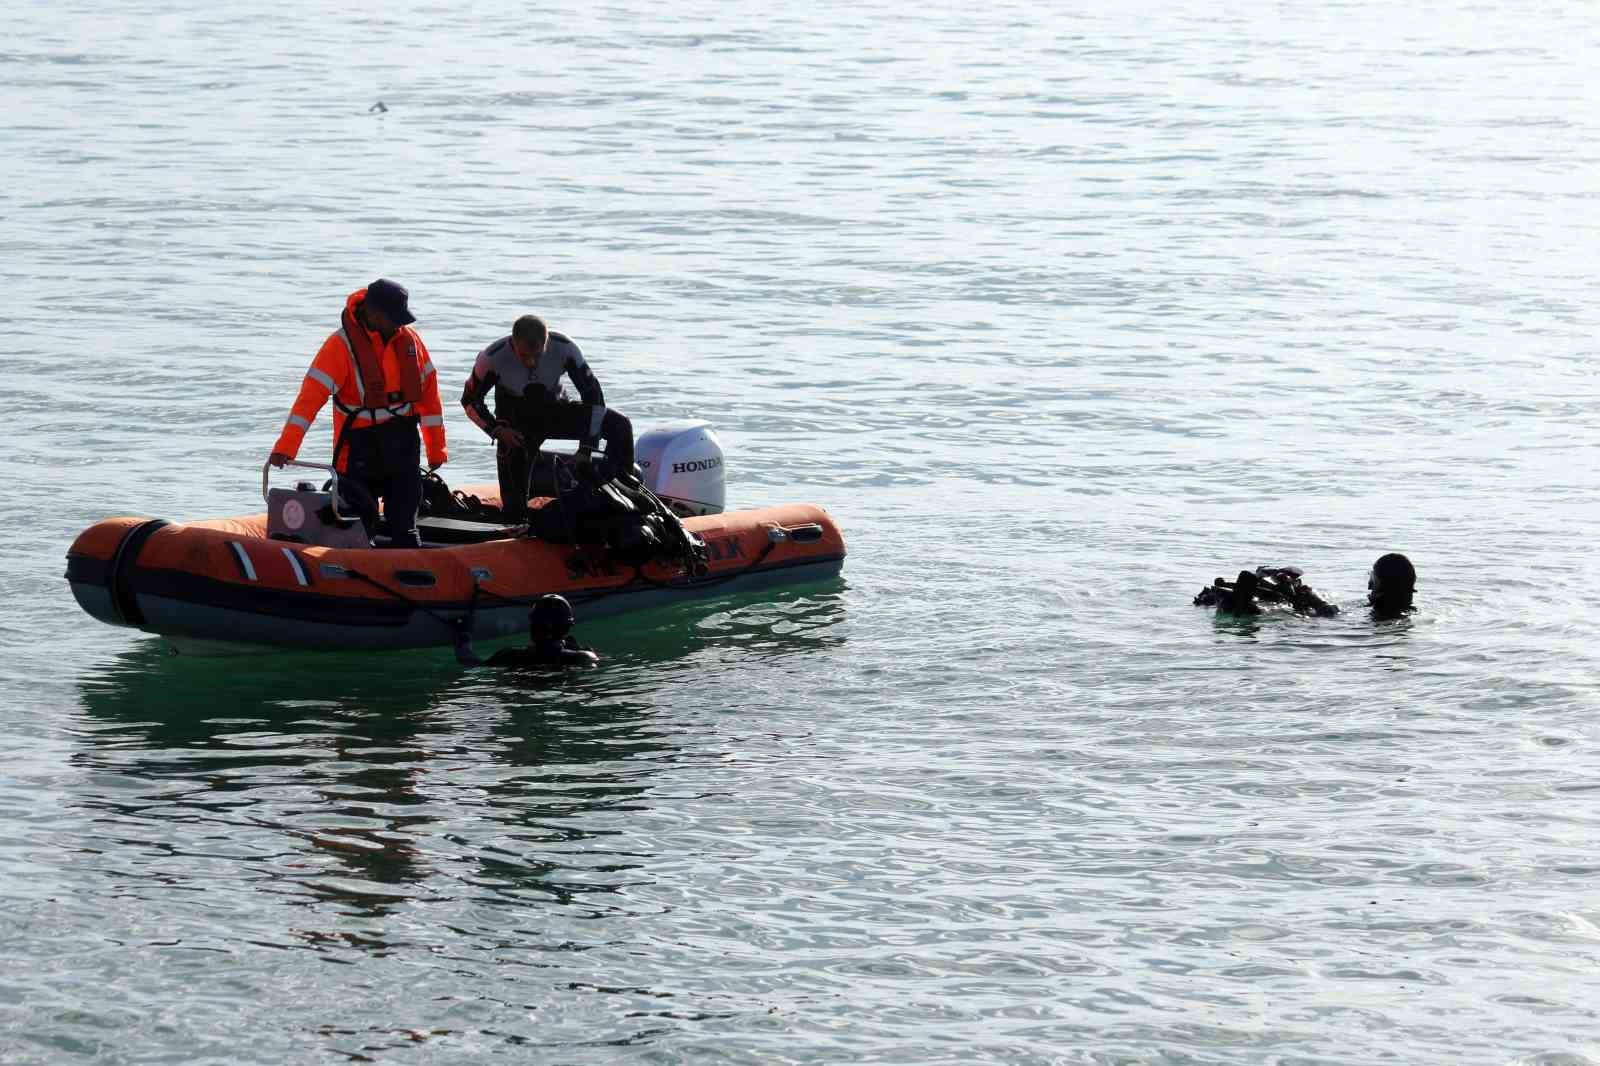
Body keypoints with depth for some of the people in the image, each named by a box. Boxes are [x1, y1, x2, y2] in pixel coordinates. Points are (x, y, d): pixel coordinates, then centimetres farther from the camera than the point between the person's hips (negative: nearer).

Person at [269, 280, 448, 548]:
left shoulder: (409, 339, 3)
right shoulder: (342, 344, -12)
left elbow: (428, 390, 12)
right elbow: (312, 393, -19)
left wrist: (436, 447, 12)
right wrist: (285, 447, -28)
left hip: (403, 443, 4)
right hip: (361, 444, -4)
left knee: (404, 528, 7)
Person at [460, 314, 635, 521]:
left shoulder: (564, 348, -25)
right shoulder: (493, 358, -27)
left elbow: (593, 395, -16)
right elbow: (470, 400, -10)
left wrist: (585, 449, -21)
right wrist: (496, 429, -24)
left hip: (554, 411, 1)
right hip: (516, 425, -1)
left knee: (620, 425, -20)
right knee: (514, 509, -9)